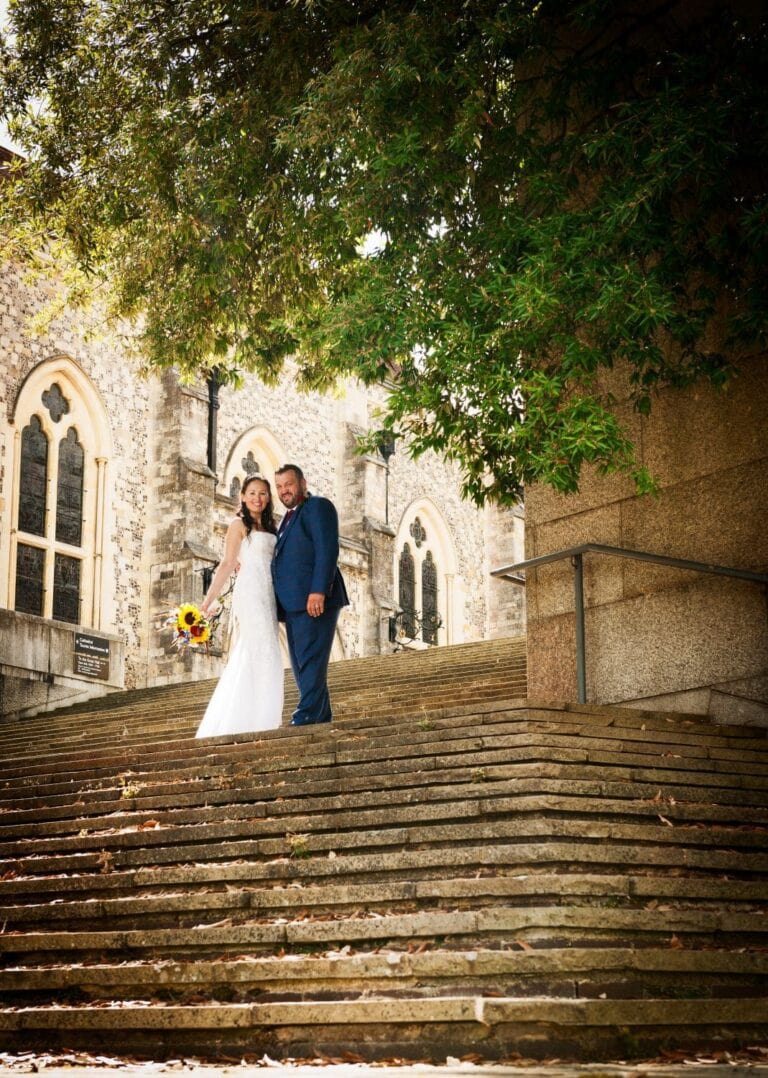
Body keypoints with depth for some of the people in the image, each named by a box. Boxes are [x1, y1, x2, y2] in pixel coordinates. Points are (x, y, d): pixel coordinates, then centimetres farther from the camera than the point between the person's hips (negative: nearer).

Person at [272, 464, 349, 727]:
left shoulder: (318, 506, -1)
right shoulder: (289, 518, 27)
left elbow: (327, 549, -13)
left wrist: (318, 591, -23)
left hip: (314, 599, -10)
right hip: (294, 604, 10)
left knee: (311, 662, -14)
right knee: (300, 663, 10)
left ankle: (307, 717, -18)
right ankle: (322, 719, 14)